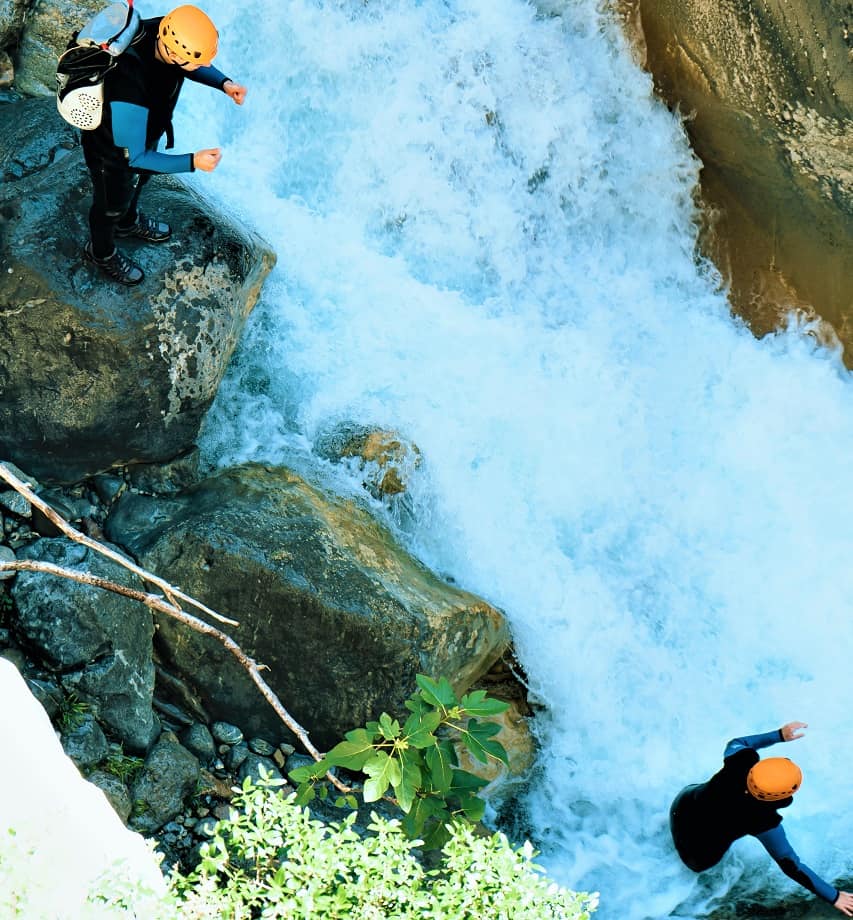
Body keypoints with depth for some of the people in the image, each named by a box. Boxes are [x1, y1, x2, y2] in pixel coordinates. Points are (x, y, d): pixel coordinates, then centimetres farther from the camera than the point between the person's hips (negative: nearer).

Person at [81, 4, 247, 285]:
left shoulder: (168, 33, -28)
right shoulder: (129, 85, -49)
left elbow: (192, 65, -2)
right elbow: (134, 155, -36)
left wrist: (223, 83, -19)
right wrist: (192, 162, -40)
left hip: (146, 131, 6)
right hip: (113, 150, -6)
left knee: (140, 178, 35)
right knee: (112, 206, 24)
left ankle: (129, 222, 67)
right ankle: (102, 252, 56)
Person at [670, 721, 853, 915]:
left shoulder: (740, 761, -27)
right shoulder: (765, 823, -37)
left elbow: (736, 743, -1)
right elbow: (791, 866, -27)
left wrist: (779, 735, 2)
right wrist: (834, 896, -21)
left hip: (681, 805, 3)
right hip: (699, 849, -3)